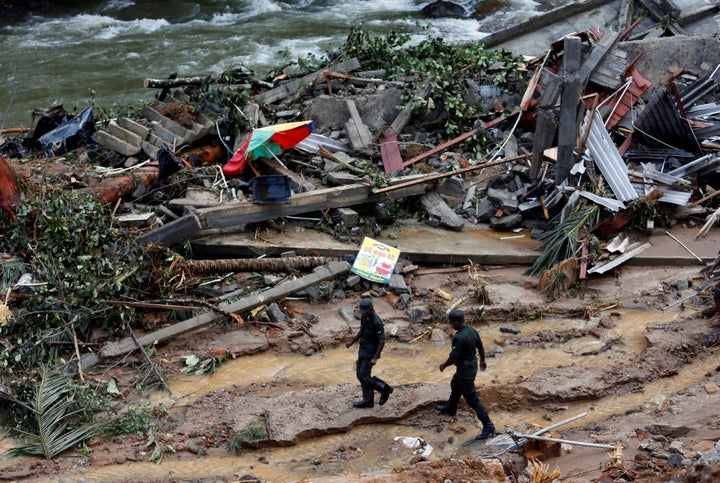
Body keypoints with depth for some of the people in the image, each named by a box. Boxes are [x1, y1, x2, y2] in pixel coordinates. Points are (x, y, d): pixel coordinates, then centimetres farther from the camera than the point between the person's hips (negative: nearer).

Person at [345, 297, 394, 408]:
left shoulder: (377, 322, -25)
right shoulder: (364, 317, 1)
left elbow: (382, 342, -22)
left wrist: (375, 358, -25)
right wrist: (352, 342, 15)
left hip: (371, 353, -9)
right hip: (363, 351, 9)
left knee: (363, 376, -8)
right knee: (360, 375, 10)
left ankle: (384, 388, 10)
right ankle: (368, 400, 18)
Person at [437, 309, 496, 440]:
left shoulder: (459, 338, -31)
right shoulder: (472, 330, -5)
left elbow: (453, 358, -24)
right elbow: (480, 347, 8)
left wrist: (444, 365, -5)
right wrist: (482, 360, 24)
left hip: (465, 371, -10)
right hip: (472, 365, 10)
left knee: (472, 399, -2)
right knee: (455, 385, 32)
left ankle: (488, 426, 1)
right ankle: (450, 408, 56)